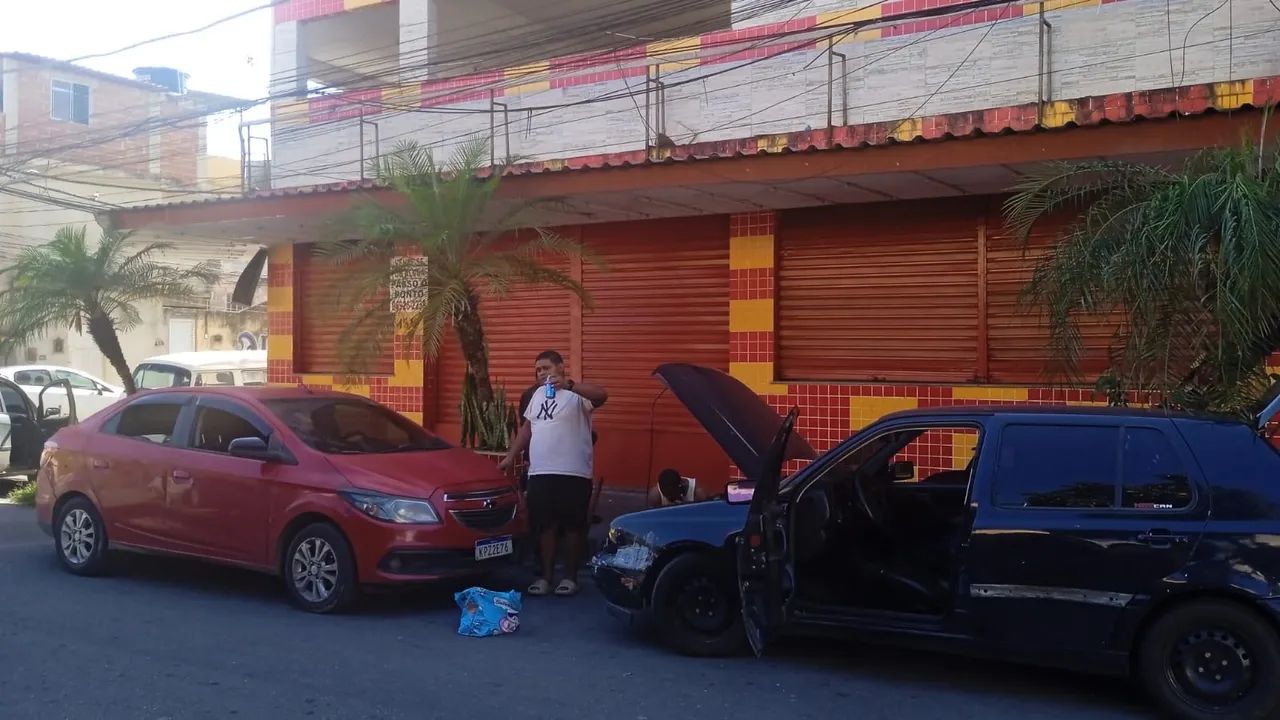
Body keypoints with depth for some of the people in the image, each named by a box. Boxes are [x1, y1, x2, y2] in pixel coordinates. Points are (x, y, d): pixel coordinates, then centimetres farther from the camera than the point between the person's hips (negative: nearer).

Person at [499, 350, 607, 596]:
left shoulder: (577, 394, -8)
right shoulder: (538, 395, 16)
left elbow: (602, 395, -29)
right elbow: (527, 428, 24)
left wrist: (569, 385, -42)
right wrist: (511, 456, 19)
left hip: (573, 474, -6)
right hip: (539, 473, 6)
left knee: (573, 526, 3)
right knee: (545, 526, 10)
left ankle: (570, 576, 15)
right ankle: (546, 576, 19)